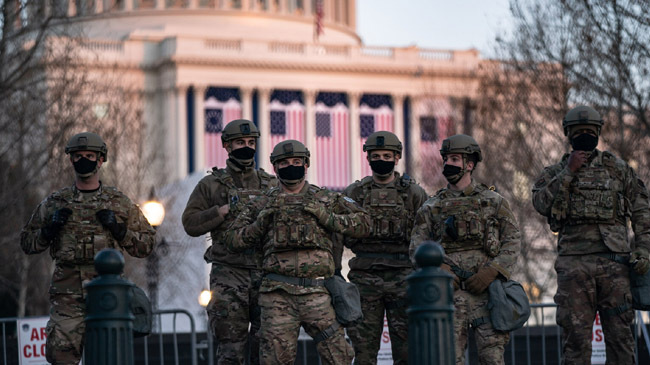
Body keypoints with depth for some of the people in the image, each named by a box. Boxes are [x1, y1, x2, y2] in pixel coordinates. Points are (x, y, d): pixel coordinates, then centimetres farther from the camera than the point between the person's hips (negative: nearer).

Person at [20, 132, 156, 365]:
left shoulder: (119, 203, 12)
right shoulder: (55, 203, 12)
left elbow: (145, 245, 11)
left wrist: (118, 229, -4)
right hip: (67, 292, 0)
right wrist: (49, 229, -2)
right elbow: (27, 243, 16)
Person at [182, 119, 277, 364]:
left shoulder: (272, 185, 14)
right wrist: (224, 210, -10)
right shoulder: (211, 185, 8)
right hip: (228, 276, -2)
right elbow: (191, 223, 1)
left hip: (266, 273, 2)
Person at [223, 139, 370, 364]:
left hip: (317, 294, 0)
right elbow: (233, 240, 14)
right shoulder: (264, 205, 15)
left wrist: (326, 217, -3)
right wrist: (262, 221, -1)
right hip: (278, 294, 0)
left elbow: (362, 224, 9)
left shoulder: (326, 200, 14)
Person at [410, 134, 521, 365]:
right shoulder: (432, 207, 15)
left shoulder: (493, 201, 11)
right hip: (449, 291, 1)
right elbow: (417, 245, 8)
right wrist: (437, 267, -12)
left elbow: (513, 242, 6)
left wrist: (491, 271, -9)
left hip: (486, 288, -1)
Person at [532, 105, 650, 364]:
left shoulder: (619, 169, 16)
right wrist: (568, 172, -6)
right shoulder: (555, 173, 15)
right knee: (575, 333, -4)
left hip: (615, 262, 0)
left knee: (620, 333, -3)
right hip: (573, 263, 0)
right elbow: (541, 203, -4)